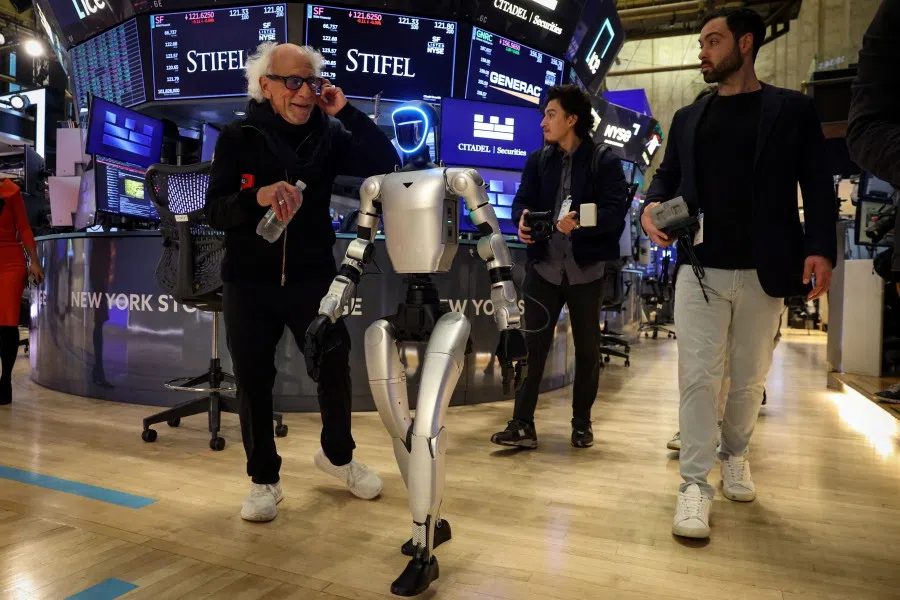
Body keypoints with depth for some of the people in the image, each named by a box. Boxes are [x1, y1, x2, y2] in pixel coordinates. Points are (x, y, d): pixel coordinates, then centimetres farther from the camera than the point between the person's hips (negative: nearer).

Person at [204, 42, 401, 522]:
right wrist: (257, 196, -28)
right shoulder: (238, 138, -4)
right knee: (254, 381, 6)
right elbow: (214, 212, -9)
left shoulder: (329, 136, -1)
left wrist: (346, 112, -16)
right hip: (249, 282, 0)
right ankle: (263, 479, 26)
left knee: (335, 367, 6)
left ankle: (337, 454, 34)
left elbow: (386, 165, -12)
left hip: (311, 277, 1)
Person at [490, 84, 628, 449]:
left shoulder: (605, 161, -2)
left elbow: (616, 210, -11)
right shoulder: (537, 160, 11)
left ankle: (582, 423, 25)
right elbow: (522, 201, 5)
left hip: (586, 268, -2)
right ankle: (522, 424, 5)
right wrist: (523, 219, -19)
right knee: (533, 345, -1)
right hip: (544, 266, 2)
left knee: (587, 348, 9)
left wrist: (581, 223, -30)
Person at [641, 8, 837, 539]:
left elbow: (817, 186, 0)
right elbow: (668, 176, 16)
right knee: (698, 377, -4)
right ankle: (696, 482, 4)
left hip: (762, 273, -1)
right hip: (699, 270, 1)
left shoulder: (793, 109, 5)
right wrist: (652, 207, -7)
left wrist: (820, 247, -14)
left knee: (751, 378, 11)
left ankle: (735, 454, 34)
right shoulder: (688, 118, 14)